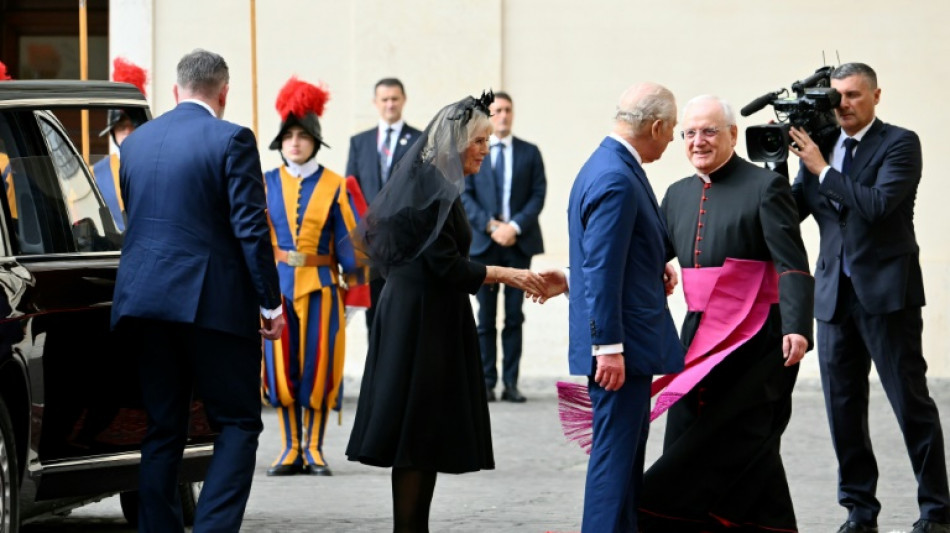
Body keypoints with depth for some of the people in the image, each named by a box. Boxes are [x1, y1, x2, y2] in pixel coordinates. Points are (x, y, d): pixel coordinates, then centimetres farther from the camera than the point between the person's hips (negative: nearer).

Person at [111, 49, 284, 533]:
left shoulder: (135, 142, 12)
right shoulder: (231, 140, -6)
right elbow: (250, 228, -11)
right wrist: (271, 303, -6)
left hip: (142, 299, 6)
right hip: (213, 302, -6)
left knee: (163, 428, 11)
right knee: (238, 424, 1)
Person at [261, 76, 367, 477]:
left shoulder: (333, 186, 3)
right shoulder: (267, 184, 5)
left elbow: (348, 239, 3)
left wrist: (354, 283, -2)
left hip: (320, 285, -1)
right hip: (276, 285, 1)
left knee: (318, 365, -1)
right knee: (280, 366, 1)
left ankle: (314, 450, 9)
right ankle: (291, 449, 11)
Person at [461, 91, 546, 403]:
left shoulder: (529, 153, 9)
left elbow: (538, 195, 3)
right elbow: (464, 195, 0)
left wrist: (515, 226, -12)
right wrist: (490, 226, -12)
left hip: (519, 242, 1)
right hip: (483, 243, -1)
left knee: (515, 316, 1)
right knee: (485, 316, 1)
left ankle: (511, 382, 2)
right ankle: (487, 381, 4)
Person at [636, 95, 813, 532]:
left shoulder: (764, 187, -5)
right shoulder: (679, 194, 15)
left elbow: (792, 266, -12)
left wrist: (796, 328, -25)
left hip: (753, 339, -7)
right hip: (700, 336, 7)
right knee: (687, 443, 3)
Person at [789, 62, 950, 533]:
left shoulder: (900, 144, -5)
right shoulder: (820, 146, 11)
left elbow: (877, 204, -19)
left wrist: (823, 169, -16)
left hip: (886, 291, -5)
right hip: (835, 294, 5)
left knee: (911, 402, -1)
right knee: (842, 406, 6)